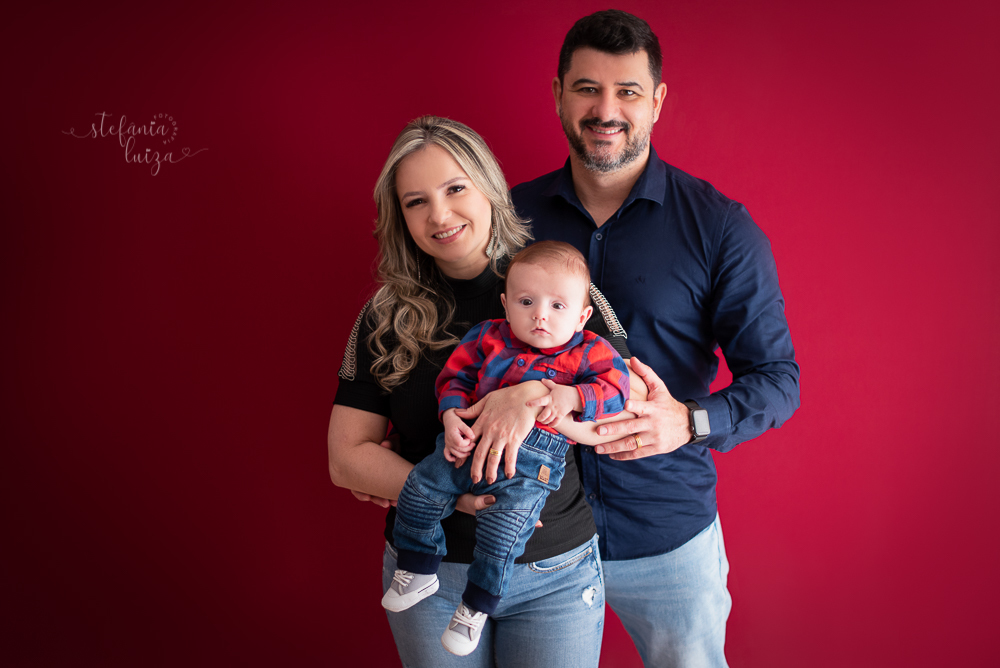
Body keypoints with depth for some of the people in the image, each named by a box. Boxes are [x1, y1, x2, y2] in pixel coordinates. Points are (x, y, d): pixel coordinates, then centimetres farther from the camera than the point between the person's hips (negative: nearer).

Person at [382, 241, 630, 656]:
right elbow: (456, 377, 12)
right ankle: (417, 571, 17)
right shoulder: (489, 337, 11)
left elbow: (615, 388, -5)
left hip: (532, 459, -4)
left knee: (503, 529, -19)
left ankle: (476, 607, 7)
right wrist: (452, 417, -5)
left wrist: (571, 396, -19)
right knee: (420, 488, -6)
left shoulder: (588, 352, 4)